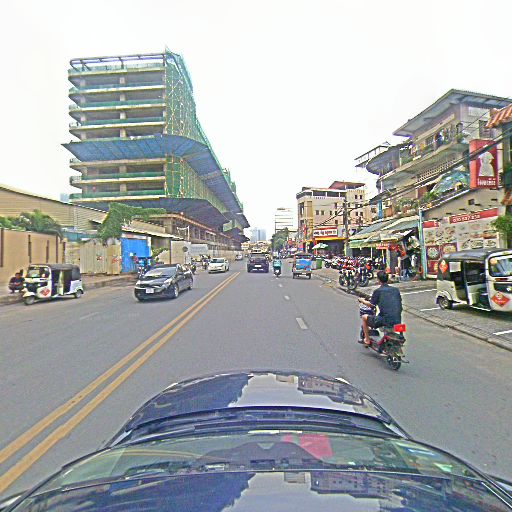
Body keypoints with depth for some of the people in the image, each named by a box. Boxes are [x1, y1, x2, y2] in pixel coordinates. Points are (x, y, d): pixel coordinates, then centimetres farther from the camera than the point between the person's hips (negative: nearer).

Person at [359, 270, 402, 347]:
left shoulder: (378, 291, -4)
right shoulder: (396, 290, 10)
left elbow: (371, 304, -5)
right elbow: (399, 302, 18)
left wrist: (363, 301, 14)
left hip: (385, 320, -5)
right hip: (397, 321, 5)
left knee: (364, 317, 17)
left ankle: (367, 340, 22)